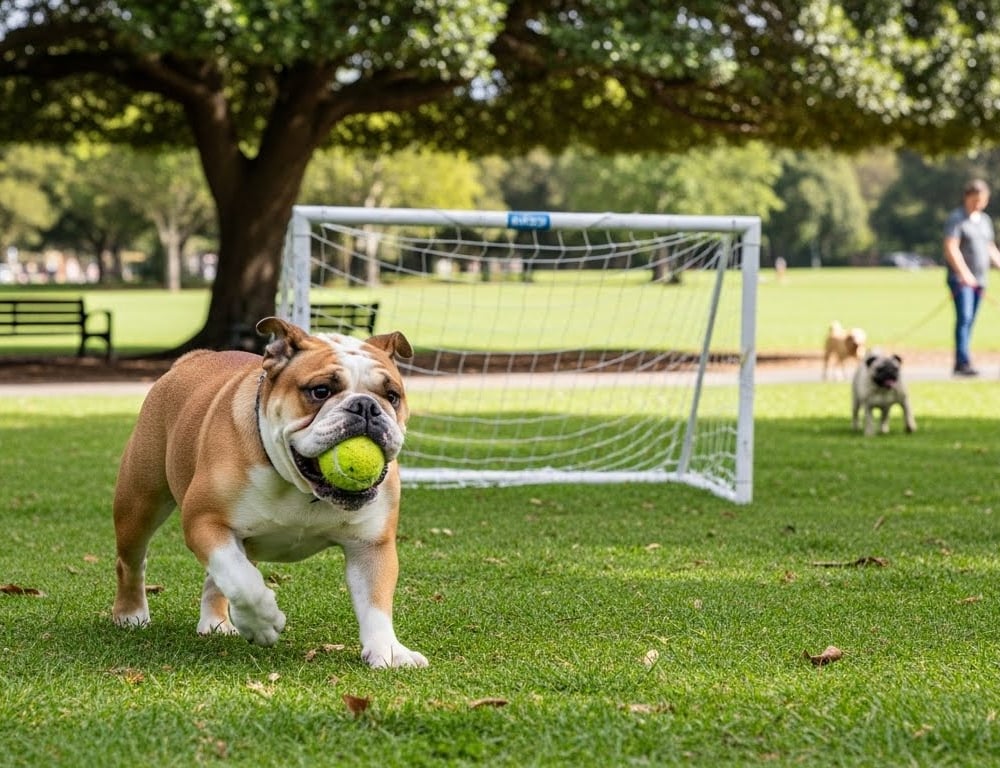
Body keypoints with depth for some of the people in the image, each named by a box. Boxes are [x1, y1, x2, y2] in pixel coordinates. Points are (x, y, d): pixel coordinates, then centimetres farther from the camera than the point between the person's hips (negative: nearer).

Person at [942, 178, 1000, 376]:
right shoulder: (956, 218, -5)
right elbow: (951, 248, -15)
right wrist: (964, 273, -25)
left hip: (979, 280, 7)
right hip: (960, 279, -7)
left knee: (969, 322, 6)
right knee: (964, 319, -17)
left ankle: (959, 365, 8)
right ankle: (963, 362, -24)